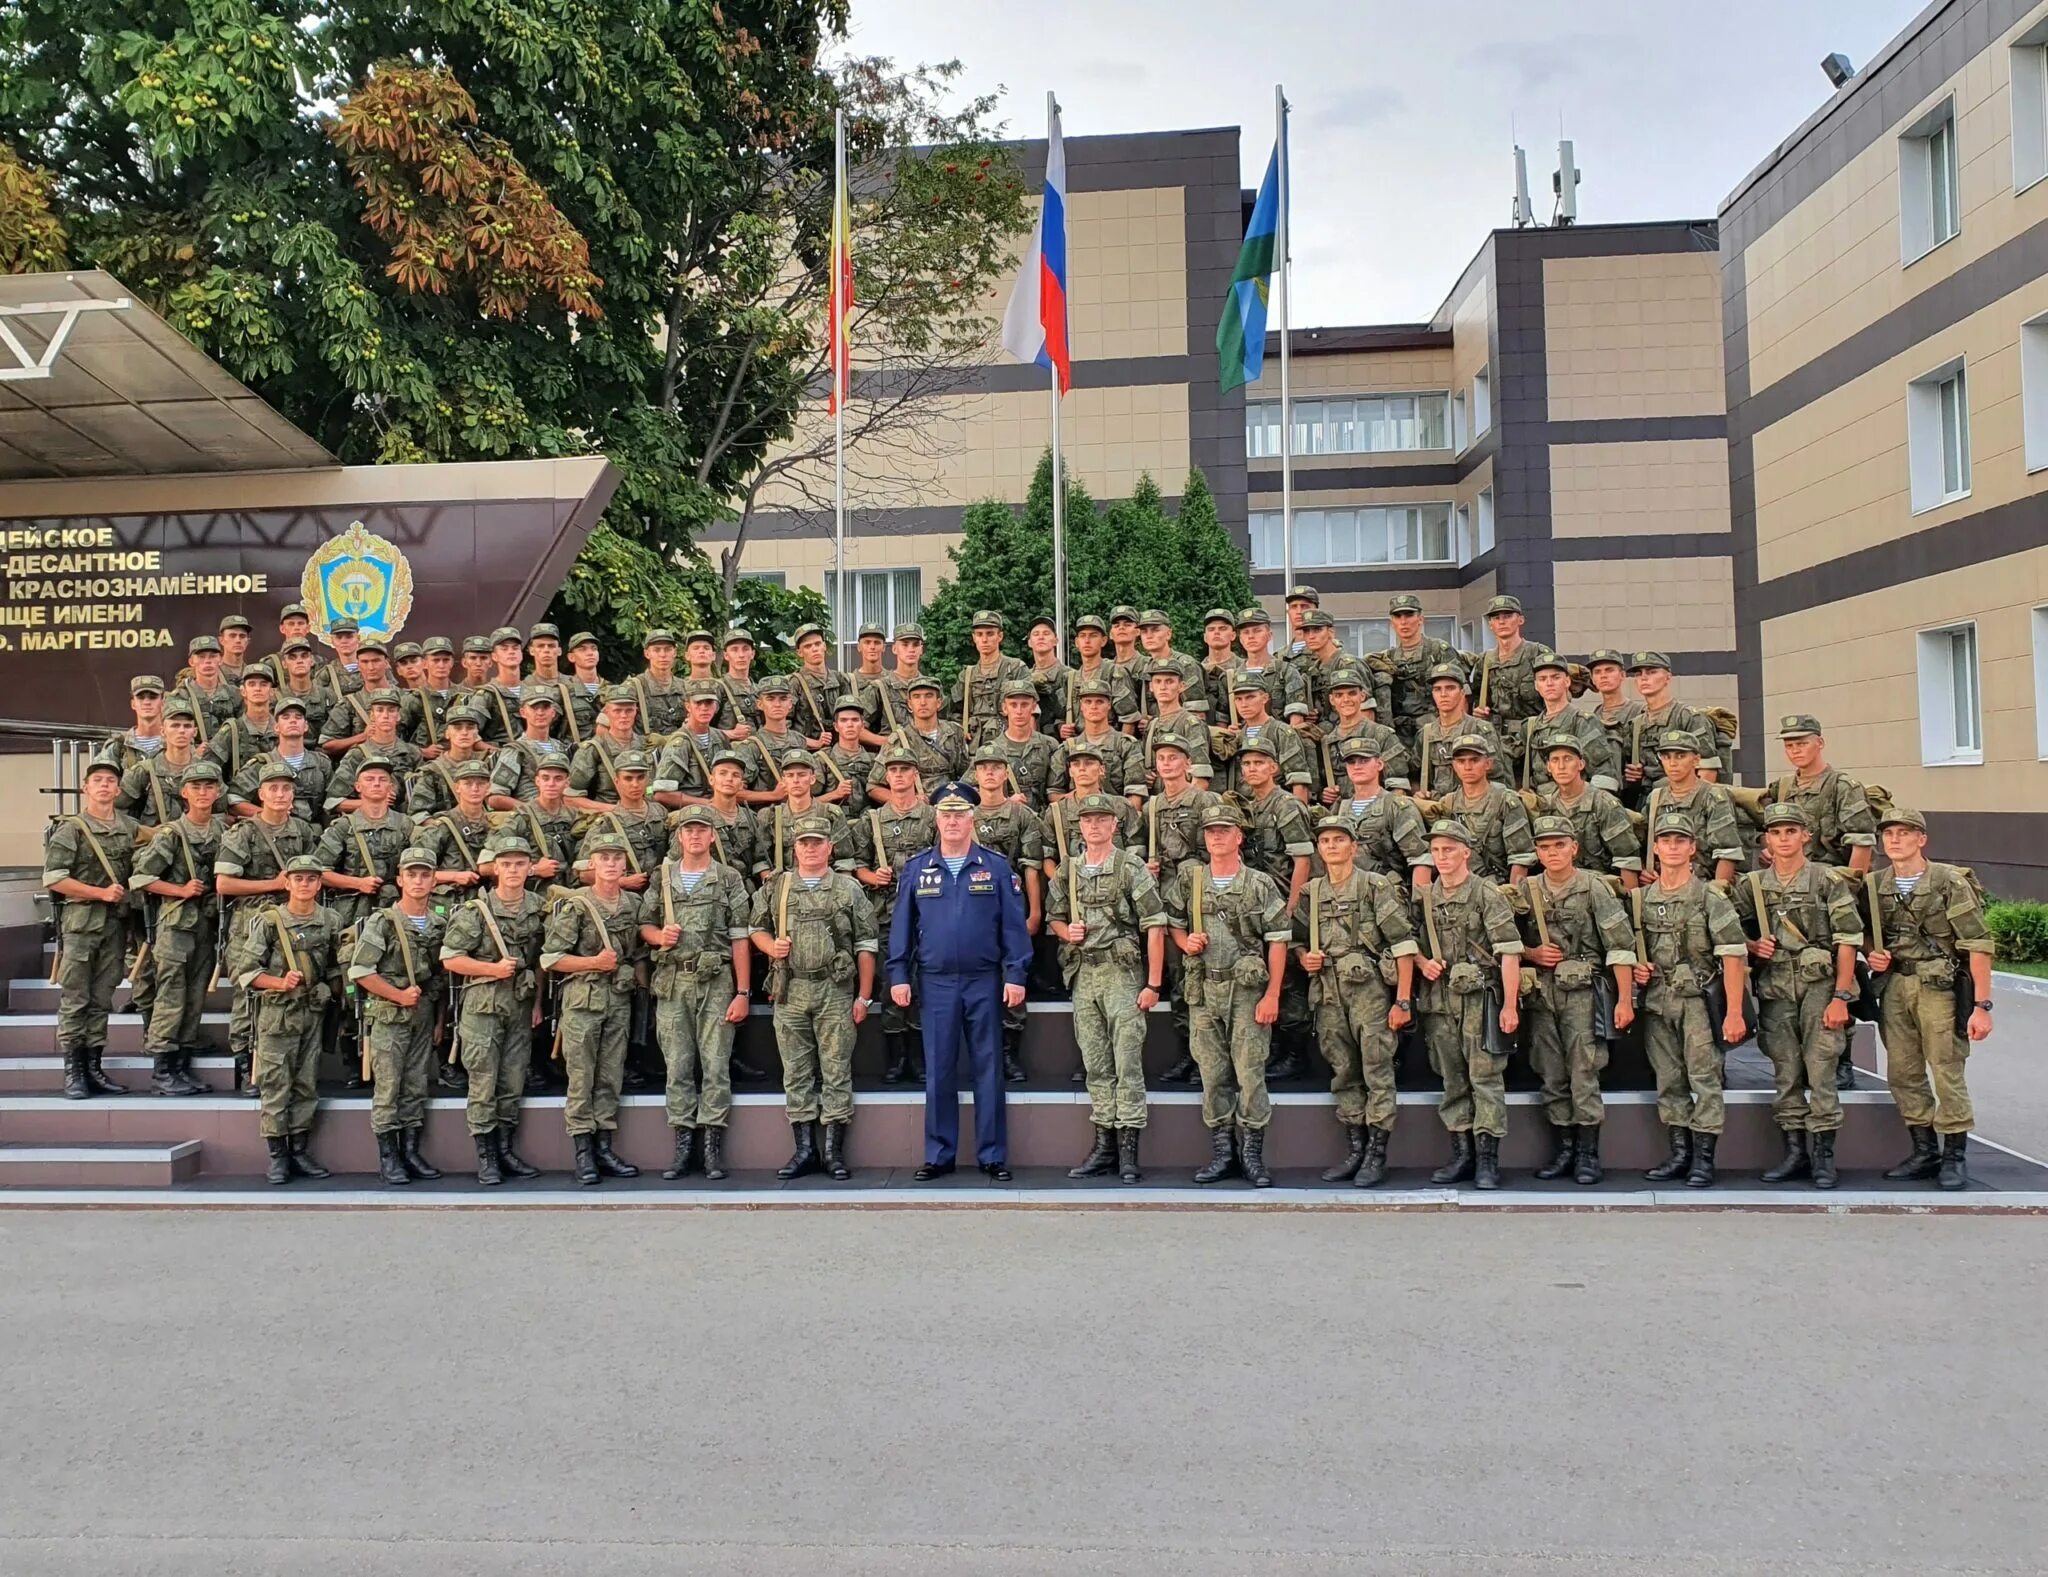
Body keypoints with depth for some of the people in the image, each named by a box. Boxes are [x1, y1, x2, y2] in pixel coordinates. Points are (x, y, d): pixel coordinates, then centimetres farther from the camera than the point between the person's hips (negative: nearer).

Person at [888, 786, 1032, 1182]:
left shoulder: (996, 867, 2)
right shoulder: (915, 868, 6)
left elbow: (1014, 925, 0)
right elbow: (901, 924, 7)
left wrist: (1015, 975, -7)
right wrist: (898, 975, 1)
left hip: (984, 981, -1)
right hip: (935, 983, 1)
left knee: (988, 1070, 4)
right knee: (938, 1072, 7)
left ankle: (993, 1155, 13)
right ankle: (938, 1155, 17)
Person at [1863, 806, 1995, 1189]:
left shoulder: (1950, 882, -7)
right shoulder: (1873, 885, 7)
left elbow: (1978, 945, -10)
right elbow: (1863, 932, 23)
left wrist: (1982, 1005, -15)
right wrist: (1871, 952, 0)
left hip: (1938, 986, -5)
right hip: (1893, 985, 5)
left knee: (1947, 1071, -3)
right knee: (1902, 1074, 8)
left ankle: (1955, 1156, 10)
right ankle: (1924, 1152, 21)